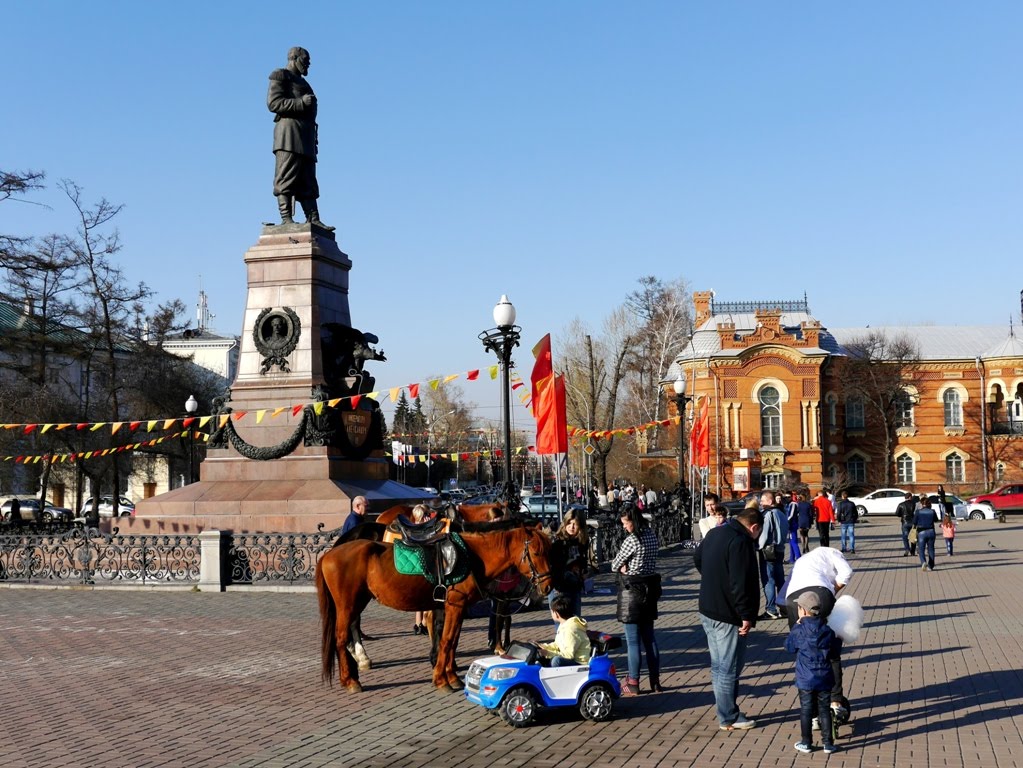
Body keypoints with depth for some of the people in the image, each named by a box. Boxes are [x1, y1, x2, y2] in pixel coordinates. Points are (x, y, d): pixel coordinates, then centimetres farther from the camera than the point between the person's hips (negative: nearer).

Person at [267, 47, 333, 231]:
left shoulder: (301, 82, 30)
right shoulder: (280, 77, 3)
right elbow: (273, 103, -9)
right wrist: (301, 102, -16)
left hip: (304, 137, 9)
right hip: (289, 130, -9)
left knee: (308, 181, 2)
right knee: (286, 176, -13)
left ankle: (313, 219, -3)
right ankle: (286, 218, -17)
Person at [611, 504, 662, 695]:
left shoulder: (631, 540, -20)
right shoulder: (651, 536, 5)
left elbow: (614, 566, -11)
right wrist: (627, 566, -4)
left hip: (632, 591, -8)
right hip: (650, 588, 8)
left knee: (633, 640, 1)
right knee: (649, 637, 15)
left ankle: (633, 683, 7)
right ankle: (655, 680, 20)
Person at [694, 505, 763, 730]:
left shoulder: (715, 533, 9)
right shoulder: (741, 542, -21)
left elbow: (697, 558, 26)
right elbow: (740, 583, -26)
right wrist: (747, 616, -20)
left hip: (708, 610, 9)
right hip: (728, 616, -9)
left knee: (719, 666, 17)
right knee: (729, 669, 1)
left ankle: (726, 713, 27)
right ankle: (729, 718, 9)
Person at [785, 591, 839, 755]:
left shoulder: (799, 631, -13)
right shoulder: (827, 631, -3)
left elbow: (789, 647, 4)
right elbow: (834, 653, 5)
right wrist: (838, 640, 22)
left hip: (805, 679, -3)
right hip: (824, 678, 3)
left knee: (806, 710, 8)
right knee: (824, 709, 11)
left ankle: (806, 743, 15)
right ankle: (828, 743, 15)